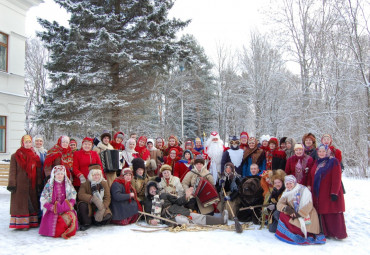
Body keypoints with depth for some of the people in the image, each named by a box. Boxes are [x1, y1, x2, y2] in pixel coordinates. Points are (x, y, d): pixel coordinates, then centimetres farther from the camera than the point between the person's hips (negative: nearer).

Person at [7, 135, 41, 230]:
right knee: (21, 204, -3)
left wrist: (39, 183, 6)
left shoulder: (35, 156, 13)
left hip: (32, 185, 4)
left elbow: (38, 171, 12)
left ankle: (32, 222, 15)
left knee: (32, 203, 7)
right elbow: (12, 171, -3)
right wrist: (12, 184, -9)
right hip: (20, 185, -4)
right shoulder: (15, 156, 1)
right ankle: (21, 224, 3)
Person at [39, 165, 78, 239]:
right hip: (52, 210, -1)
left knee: (71, 218, -26)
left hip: (65, 209, 1)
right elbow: (43, 200, -2)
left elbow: (73, 197, 10)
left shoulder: (68, 184, 7)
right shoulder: (49, 185, 0)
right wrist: (52, 207, -16)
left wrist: (70, 204, -11)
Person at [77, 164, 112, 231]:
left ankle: (94, 221, 6)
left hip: (101, 208, 1)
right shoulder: (85, 184, -2)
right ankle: (86, 223, -8)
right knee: (82, 205, -33)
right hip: (89, 207, -1)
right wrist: (92, 198, -35)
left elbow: (107, 198, -6)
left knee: (108, 216, -28)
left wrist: (102, 209, -23)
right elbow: (80, 195, -20)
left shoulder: (104, 184, 3)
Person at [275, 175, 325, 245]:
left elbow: (308, 205, -18)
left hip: (307, 215, -5)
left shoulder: (303, 190, -9)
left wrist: (299, 214, -26)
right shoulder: (286, 193, 8)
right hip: (295, 215, 5)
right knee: (282, 214, -17)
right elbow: (279, 204, -3)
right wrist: (286, 208, -25)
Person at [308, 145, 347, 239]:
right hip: (319, 194, 6)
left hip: (329, 193, -6)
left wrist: (334, 192, -18)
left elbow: (337, 178, -12)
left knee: (333, 213, -3)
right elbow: (312, 178, 19)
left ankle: (338, 233, 8)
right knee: (323, 213, 8)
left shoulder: (333, 161, -6)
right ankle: (326, 232, 18)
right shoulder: (316, 163, 15)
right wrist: (310, 188, 9)